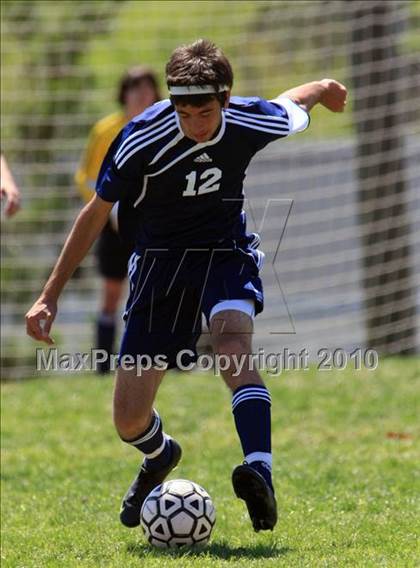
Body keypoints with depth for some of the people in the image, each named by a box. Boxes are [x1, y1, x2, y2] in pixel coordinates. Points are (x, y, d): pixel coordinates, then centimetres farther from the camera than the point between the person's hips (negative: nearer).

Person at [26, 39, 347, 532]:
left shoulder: (253, 123, -17)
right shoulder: (142, 140, -21)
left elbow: (295, 103, 9)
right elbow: (97, 212, -8)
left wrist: (325, 89, 34)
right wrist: (50, 296, -7)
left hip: (225, 251, 0)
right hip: (160, 259, 0)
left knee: (233, 340, -36)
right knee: (129, 421, -3)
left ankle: (260, 472, -50)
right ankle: (160, 457, 35)